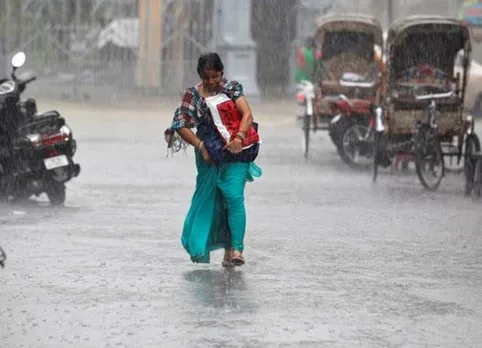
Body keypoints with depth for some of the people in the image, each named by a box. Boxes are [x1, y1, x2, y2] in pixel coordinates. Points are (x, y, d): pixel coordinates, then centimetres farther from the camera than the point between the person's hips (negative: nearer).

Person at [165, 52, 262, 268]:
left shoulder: (232, 89, 3)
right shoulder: (193, 95, 2)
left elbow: (247, 114, -7)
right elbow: (181, 126, -2)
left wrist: (239, 138, -24)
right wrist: (201, 147, -11)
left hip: (236, 152, -2)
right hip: (210, 154, 2)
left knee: (234, 197, -14)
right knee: (209, 199, 6)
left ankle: (236, 249, -18)